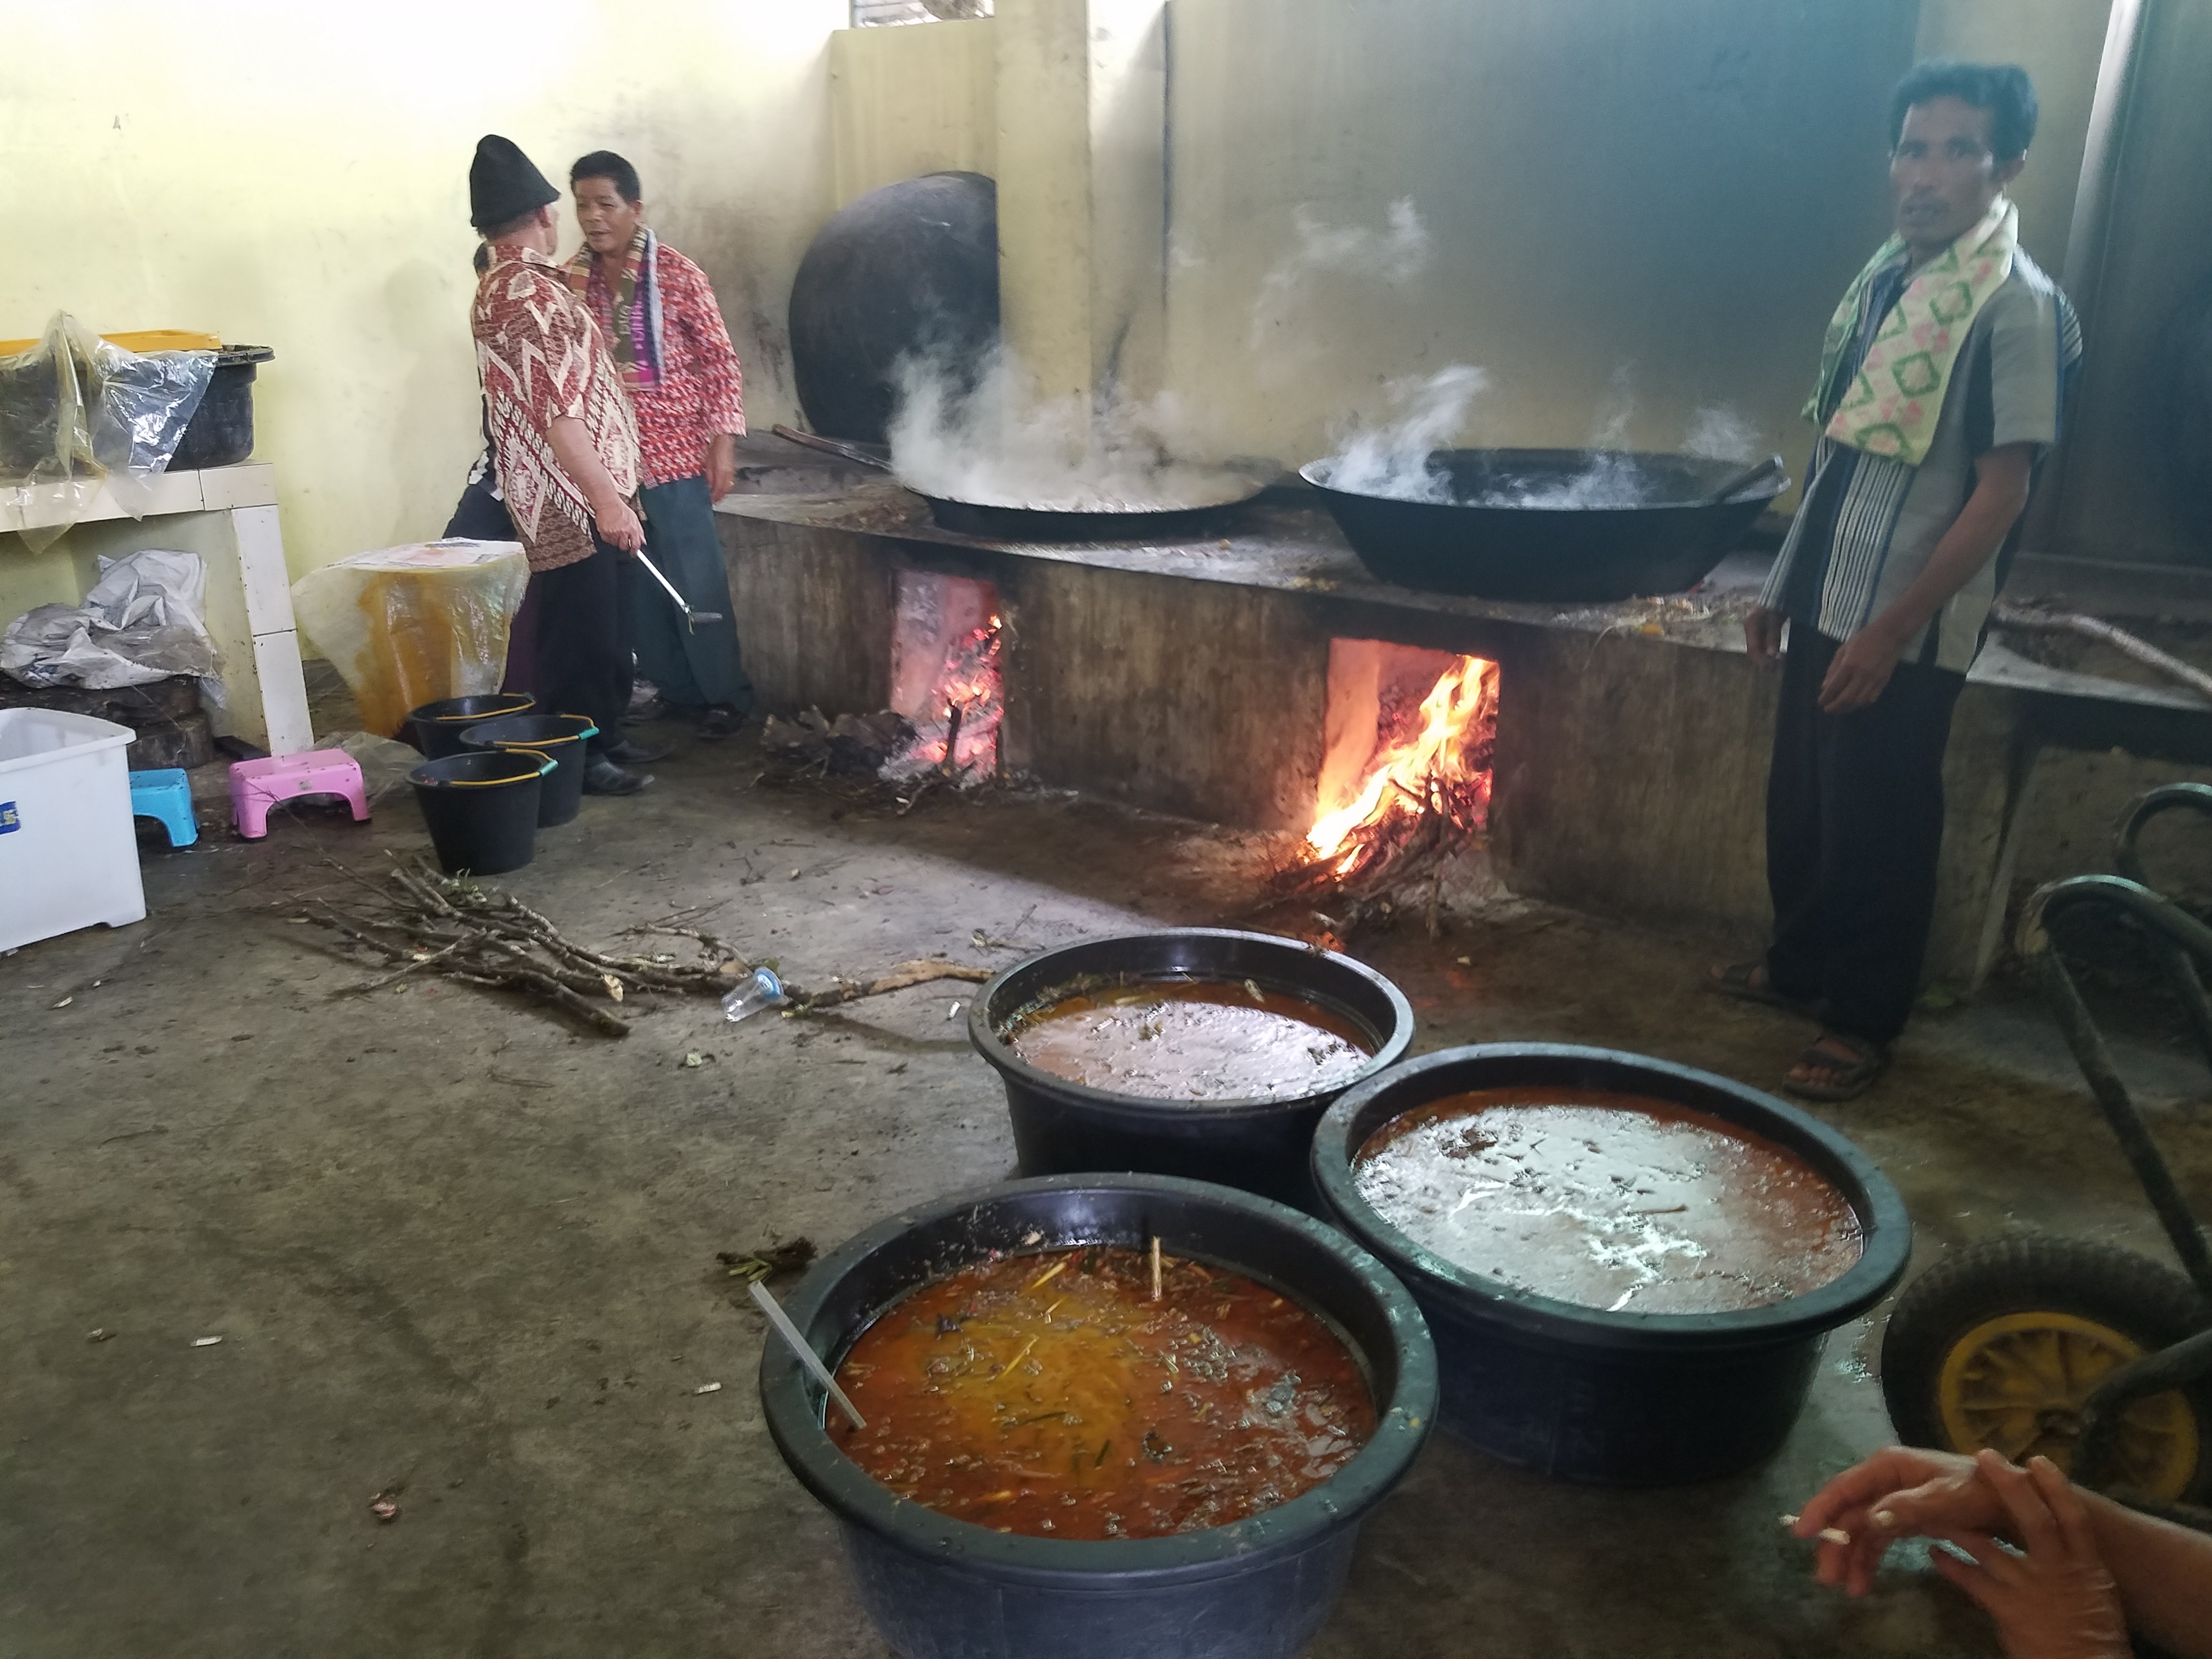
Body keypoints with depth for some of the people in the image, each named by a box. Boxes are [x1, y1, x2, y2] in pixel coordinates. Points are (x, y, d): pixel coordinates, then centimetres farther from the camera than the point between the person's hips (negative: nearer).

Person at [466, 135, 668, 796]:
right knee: (579, 629, -3)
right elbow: (555, 411, -25)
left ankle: (604, 736, 26)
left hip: (577, 496, 10)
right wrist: (607, 498, -27)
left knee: (599, 624, 16)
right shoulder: (528, 292, -18)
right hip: (570, 499, -10)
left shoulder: (506, 285, 16)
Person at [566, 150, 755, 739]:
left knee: (696, 580, -1)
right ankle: (669, 687, 23)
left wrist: (724, 438, -11)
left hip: (675, 454, -4)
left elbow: (720, 359, -5)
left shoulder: (676, 272, -6)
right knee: (637, 581, 10)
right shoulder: (571, 280, 6)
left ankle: (726, 695, 11)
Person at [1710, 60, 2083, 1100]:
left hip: (1903, 630, -7)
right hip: (1828, 605, 7)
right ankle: (1798, 968, 36)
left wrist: (1892, 632, -19)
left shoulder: (2016, 306, -14)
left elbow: (2000, 495, -17)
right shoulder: (1885, 279, 8)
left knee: (1879, 827, 4)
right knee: (1799, 806, 17)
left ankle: (1863, 1024, 19)